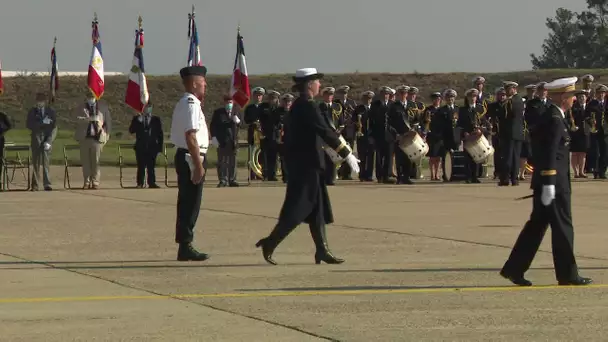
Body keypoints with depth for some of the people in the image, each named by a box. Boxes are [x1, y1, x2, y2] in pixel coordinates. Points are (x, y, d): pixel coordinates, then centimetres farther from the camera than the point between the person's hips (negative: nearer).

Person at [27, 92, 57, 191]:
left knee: (46, 162, -9)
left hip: (47, 139, -1)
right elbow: (29, 125, -2)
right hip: (36, 140, 1)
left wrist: (49, 141, -8)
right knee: (36, 163, 0)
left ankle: (47, 185, -10)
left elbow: (54, 128, 3)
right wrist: (42, 122, -12)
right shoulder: (32, 112, 10)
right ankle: (35, 185, 2)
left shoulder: (51, 112, 7)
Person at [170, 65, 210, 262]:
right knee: (190, 205, -7)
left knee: (187, 204, 13)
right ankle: (185, 248, -4)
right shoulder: (191, 104, -16)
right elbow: (191, 137, -22)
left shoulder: (185, 103, 17)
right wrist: (198, 165, -23)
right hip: (191, 158, -11)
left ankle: (185, 247, 18)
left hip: (185, 157, 11)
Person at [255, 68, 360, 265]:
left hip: (302, 164, 10)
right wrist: (347, 155, -19)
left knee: (318, 209, 10)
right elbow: (326, 132, -21)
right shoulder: (308, 106, -16)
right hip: (307, 165, -10)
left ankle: (322, 251, 10)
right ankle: (270, 243, -6)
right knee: (298, 208, -7)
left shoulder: (297, 106, 13)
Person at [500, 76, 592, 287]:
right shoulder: (555, 120, -16)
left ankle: (514, 269, 11)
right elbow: (549, 155, -22)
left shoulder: (551, 117, 15)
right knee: (562, 228, -1)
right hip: (554, 183, -10)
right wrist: (549, 185, -24)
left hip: (549, 182, 10)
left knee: (537, 226, 11)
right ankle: (567, 275, 6)